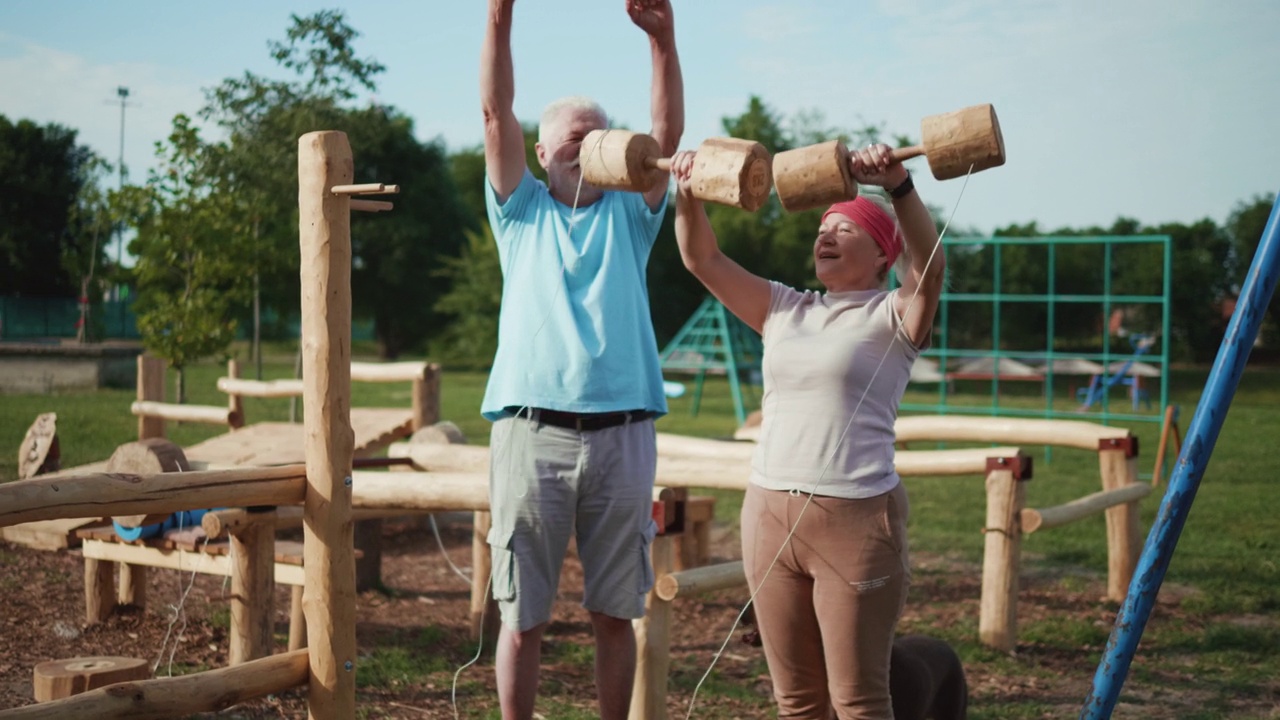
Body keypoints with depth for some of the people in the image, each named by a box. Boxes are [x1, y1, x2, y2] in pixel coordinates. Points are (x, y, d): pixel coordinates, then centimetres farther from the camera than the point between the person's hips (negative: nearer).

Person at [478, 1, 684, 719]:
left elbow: (668, 130, 3)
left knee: (616, 613, 7)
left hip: (622, 435, 1)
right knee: (522, 615, 1)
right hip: (532, 433, -1)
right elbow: (496, 114, 5)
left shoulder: (629, 214, 17)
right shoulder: (522, 211, 15)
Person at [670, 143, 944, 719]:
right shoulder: (784, 309, 14)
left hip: (857, 518, -5)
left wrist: (899, 186, -35)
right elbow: (701, 258, 11)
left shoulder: (891, 317, -1)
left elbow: (929, 266, -21)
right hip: (770, 514, 6)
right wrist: (688, 190, -5)